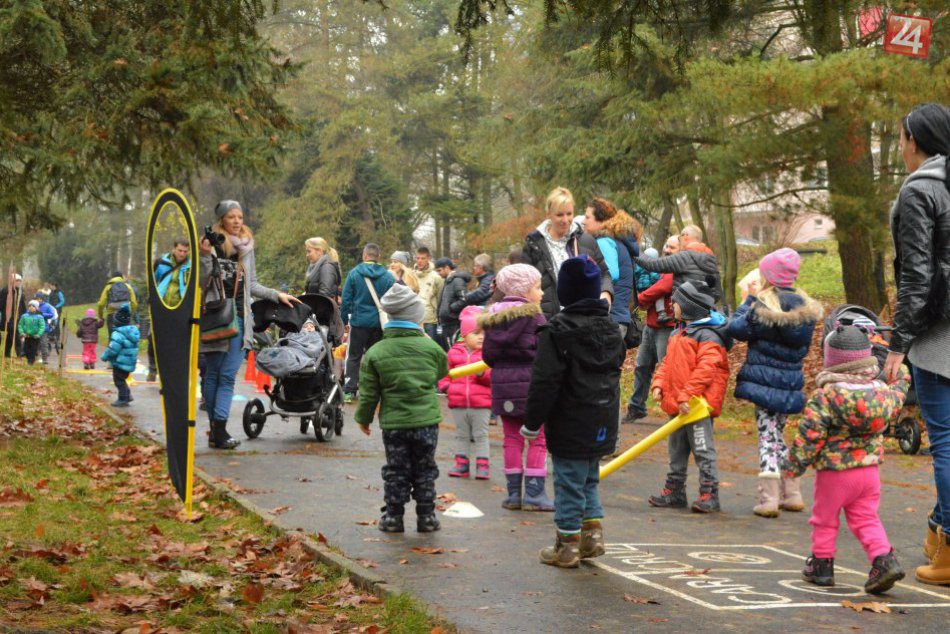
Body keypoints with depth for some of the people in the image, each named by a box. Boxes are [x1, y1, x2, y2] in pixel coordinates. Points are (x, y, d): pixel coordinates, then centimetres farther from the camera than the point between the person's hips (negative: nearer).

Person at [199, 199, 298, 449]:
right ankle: (216, 429, 8)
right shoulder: (211, 244, -2)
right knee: (213, 374, 4)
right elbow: (202, 282, -7)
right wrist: (205, 256, -19)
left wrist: (277, 295, 15)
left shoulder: (247, 247, 14)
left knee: (228, 376, -5)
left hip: (239, 318, 3)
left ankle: (219, 430, -9)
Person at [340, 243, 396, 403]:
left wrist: (343, 320, 5)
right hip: (380, 323, 2)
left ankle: (349, 391, -1)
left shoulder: (354, 273, -5)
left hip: (359, 322, -1)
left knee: (353, 357, 8)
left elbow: (346, 299, -3)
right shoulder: (388, 277, -1)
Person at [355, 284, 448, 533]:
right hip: (426, 420, 0)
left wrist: (364, 418, 13)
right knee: (425, 470, 11)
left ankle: (393, 517, 14)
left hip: (393, 423, 0)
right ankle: (426, 517, 14)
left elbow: (368, 393, -2)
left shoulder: (375, 353, -6)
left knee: (396, 471, 11)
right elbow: (442, 371, 16)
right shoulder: (430, 347, -5)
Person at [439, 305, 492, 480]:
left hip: (481, 403, -3)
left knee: (481, 436, 3)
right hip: (458, 402, 3)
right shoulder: (454, 352, 5)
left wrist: (483, 373, -23)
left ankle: (483, 465, 8)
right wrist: (446, 386, -4)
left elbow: (494, 377, -5)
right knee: (462, 436, 13)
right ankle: (462, 464, 22)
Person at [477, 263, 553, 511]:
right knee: (538, 440, 2)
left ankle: (514, 493, 12)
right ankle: (533, 494, -1)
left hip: (502, 384, 5)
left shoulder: (493, 317, 8)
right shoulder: (533, 316, -9)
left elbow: (487, 354, 10)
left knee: (512, 439, 11)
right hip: (531, 382, -5)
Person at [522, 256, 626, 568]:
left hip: (570, 425, -7)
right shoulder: (610, 327, 9)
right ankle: (593, 535, 21)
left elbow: (544, 381, -17)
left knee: (569, 483, 1)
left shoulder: (558, 330, -15)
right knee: (589, 479, 20)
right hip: (603, 423, 7)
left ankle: (567, 546, 7)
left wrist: (532, 422, -8)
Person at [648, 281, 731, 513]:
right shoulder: (678, 333, 16)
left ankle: (709, 494, -1)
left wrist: (687, 395, -26)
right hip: (676, 405, 10)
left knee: (703, 450, -5)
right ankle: (675, 491, 24)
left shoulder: (708, 335, -14)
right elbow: (668, 362, 21)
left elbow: (706, 368, -23)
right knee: (677, 450, 16)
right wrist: (659, 384, 4)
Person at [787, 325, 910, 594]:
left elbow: (810, 434, -16)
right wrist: (902, 380, 44)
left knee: (824, 519, 12)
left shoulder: (825, 395, -17)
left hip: (834, 471, -5)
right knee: (865, 518, 14)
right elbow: (896, 402, 24)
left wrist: (796, 463, -6)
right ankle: (884, 559, -2)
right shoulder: (881, 390, 0)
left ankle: (821, 565, 22)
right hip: (870, 469, 5)